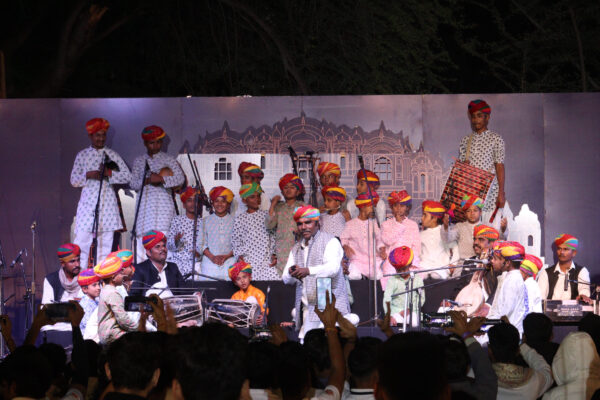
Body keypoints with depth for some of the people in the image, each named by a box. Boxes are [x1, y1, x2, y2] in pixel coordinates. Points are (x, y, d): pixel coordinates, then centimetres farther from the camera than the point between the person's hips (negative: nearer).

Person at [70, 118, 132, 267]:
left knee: (106, 242, 0)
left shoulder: (112, 155, 10)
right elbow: (74, 180, 7)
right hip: (88, 201, -1)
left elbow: (128, 176, 3)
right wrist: (88, 175, -11)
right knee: (82, 240, -9)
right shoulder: (82, 155, 10)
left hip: (108, 203, 1)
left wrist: (109, 173, -12)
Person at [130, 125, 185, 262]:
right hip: (144, 203, 3)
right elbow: (133, 183, 8)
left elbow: (180, 178, -3)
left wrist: (161, 179, -14)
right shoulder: (139, 161, 15)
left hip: (163, 202, -3)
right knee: (142, 236, -4)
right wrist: (148, 180, -10)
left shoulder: (168, 160, 8)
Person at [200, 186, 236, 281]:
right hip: (209, 262, 1)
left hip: (229, 261, -1)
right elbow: (202, 243, 7)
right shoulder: (206, 220, 11)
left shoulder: (234, 221, 7)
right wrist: (212, 257, -7)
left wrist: (227, 256, -10)